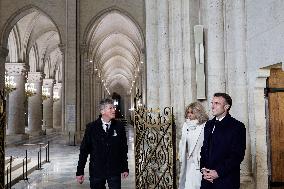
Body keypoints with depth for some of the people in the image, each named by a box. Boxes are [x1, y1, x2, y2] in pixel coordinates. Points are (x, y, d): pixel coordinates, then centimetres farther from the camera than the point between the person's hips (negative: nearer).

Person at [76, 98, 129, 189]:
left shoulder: (119, 126, 0)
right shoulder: (91, 127, -3)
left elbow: (123, 148, 5)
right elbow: (84, 150, -2)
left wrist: (125, 168, 5)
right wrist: (80, 172, -3)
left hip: (114, 171, 0)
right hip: (96, 171, 0)